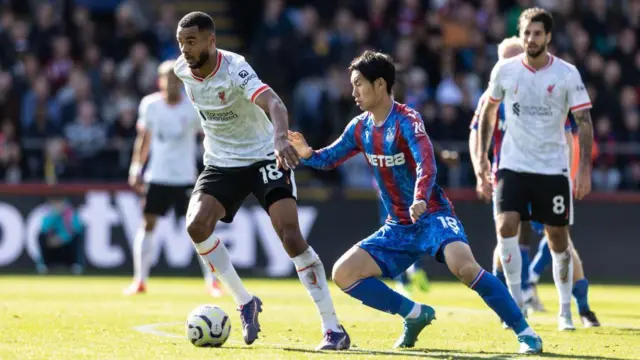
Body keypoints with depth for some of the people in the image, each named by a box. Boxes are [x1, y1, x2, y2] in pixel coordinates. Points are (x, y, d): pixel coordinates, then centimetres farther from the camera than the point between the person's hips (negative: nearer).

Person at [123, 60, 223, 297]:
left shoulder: (193, 108, -9)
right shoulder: (150, 105, -1)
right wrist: (136, 168, 9)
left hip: (185, 177, -2)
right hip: (157, 176, 2)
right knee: (147, 224, -3)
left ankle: (212, 281, 3)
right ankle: (140, 281, 4)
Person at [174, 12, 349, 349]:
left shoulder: (234, 69, -25)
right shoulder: (183, 69, -6)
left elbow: (273, 103, -42)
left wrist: (280, 138, -65)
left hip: (263, 157, -5)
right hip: (221, 164, 5)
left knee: (291, 236, -19)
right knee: (196, 225, -20)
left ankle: (333, 328, -13)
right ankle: (245, 302, 0)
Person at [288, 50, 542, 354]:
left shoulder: (406, 121, -17)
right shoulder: (360, 127, 4)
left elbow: (427, 164, -33)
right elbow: (329, 159, 17)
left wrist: (420, 199, -53)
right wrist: (307, 154, -7)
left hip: (433, 216, -7)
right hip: (399, 227, 7)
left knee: (464, 266, -34)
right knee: (343, 273, -5)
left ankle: (525, 333, -24)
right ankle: (415, 314, 10)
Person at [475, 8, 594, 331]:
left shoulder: (567, 74, -7)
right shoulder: (504, 71, -2)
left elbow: (584, 122, -5)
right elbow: (488, 112, 13)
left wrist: (585, 168, -13)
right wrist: (482, 157, 8)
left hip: (553, 168, -1)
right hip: (513, 165, 1)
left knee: (558, 239, 5)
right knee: (506, 226, -18)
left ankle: (565, 311, 20)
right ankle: (516, 301, -5)